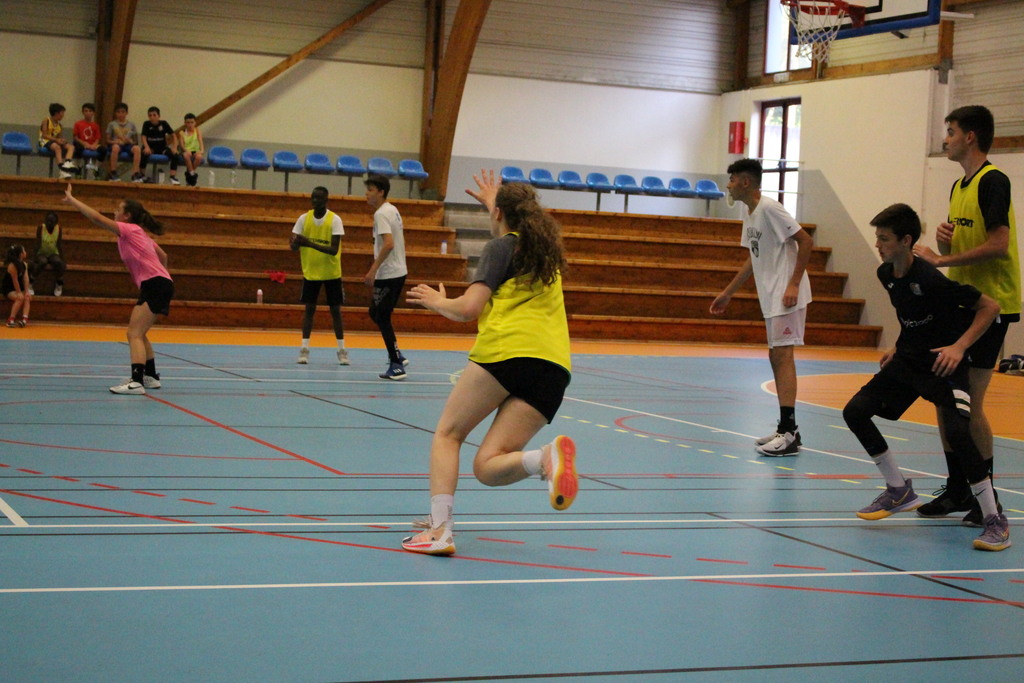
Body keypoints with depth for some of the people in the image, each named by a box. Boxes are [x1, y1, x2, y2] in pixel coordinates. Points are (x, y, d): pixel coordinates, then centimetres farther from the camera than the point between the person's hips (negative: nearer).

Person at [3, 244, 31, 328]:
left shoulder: (23, 264, 2)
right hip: (8, 289, -7)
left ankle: (25, 319, -34)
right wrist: (19, 293, -20)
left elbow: (25, 278, -7)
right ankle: (11, 320, -29)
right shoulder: (12, 265, -22)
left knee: (27, 297, -19)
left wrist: (26, 292, -15)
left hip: (19, 288, 7)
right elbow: (15, 280, -21)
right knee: (20, 298, -30)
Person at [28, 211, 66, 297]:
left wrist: (62, 259, -11)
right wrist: (34, 258, -22)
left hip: (53, 254, 2)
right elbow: (38, 245, -14)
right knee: (42, 262, -36)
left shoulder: (58, 227, -6)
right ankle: (29, 283, -19)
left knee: (58, 262, -33)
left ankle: (59, 284, -9)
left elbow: (59, 245, -6)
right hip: (41, 253, -2)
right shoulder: (41, 227, -12)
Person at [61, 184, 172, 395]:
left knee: (134, 333, -14)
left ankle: (136, 382, -23)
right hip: (154, 286, 10)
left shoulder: (130, 230, -6)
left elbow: (97, 218, -14)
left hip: (156, 285, -10)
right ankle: (151, 377, 28)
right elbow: (163, 256, 26)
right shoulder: (139, 233, 19)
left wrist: (71, 200, -8)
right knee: (138, 333, 19)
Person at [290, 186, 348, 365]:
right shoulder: (304, 218, -5)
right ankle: (304, 349, 3)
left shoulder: (335, 220, -14)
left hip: (331, 272, -2)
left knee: (335, 310, 2)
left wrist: (311, 244, -35)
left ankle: (342, 350, 9)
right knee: (309, 308, 0)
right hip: (310, 272, 2)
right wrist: (295, 243, -31)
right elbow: (293, 247, -6)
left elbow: (334, 250, -22)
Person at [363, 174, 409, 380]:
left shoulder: (381, 214, -15)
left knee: (381, 317, -2)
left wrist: (373, 269, -24)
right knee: (377, 314, 17)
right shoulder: (393, 210, 13)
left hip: (388, 274, -10)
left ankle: (396, 366, 1)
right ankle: (397, 357, 17)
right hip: (399, 271, 10)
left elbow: (389, 244, -27)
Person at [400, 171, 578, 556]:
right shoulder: (547, 248, 27)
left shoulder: (501, 246, 6)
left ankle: (439, 529, -6)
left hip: (505, 352, -6)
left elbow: (468, 309, -3)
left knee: (447, 434, 10)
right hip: (554, 367, 6)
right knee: (487, 468, 1)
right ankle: (547, 457, -31)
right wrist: (493, 201, 68)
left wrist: (438, 302, 17)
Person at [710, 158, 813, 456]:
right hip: (771, 297, 10)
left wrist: (794, 284, -22)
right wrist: (728, 293, 26)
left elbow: (806, 241, -18)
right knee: (777, 357, 11)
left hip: (787, 296, -10)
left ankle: (788, 433, -15)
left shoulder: (769, 208, -14)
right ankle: (788, 429, 17)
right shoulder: (749, 214, 15)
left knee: (782, 355, -13)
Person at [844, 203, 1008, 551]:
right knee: (855, 411, -2)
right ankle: (899, 490, 14)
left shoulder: (931, 279, -24)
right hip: (908, 361, 8)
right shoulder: (886, 274, 0)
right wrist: (900, 348, 14)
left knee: (957, 432, -27)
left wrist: (959, 347, -25)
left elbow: (990, 306, -19)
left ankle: (995, 520, -13)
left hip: (943, 363, -8)